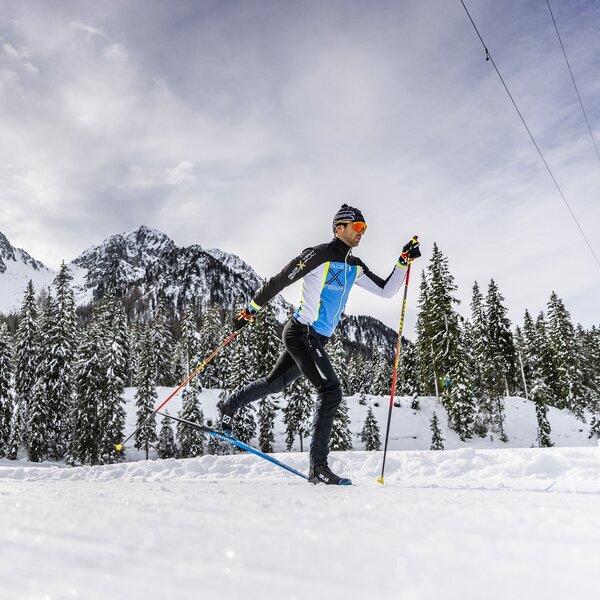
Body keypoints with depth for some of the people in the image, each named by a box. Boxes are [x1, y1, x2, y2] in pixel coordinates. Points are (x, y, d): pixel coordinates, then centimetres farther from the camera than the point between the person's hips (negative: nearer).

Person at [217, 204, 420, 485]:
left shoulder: (355, 266, 13)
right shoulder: (319, 255, -11)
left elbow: (386, 290, 14)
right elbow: (279, 281, -9)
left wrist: (404, 260, 5)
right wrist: (251, 308, -5)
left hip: (318, 339, 9)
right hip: (301, 333, -9)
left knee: (275, 383, 22)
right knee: (330, 390, -17)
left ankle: (228, 406, 43)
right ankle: (318, 468, -13)